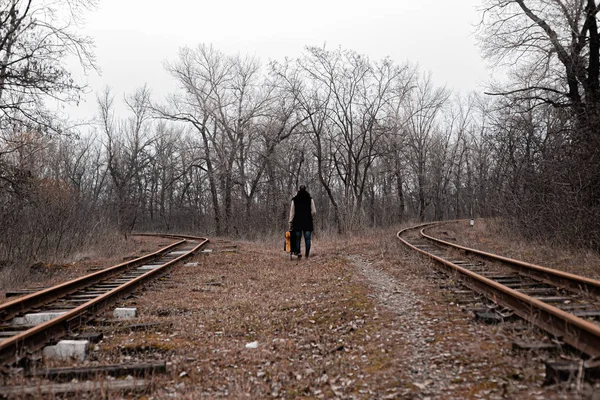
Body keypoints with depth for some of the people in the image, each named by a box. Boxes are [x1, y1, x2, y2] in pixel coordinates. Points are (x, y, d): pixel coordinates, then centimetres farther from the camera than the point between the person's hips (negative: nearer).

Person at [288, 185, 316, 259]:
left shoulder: (294, 199, 4)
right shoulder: (310, 199, 3)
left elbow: (292, 212, 2)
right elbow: (314, 211, -1)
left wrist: (290, 222, 4)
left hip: (297, 222, 0)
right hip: (308, 222, 0)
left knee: (297, 239, 4)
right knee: (307, 239, -1)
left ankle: (298, 253, -9)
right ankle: (307, 254, -6)